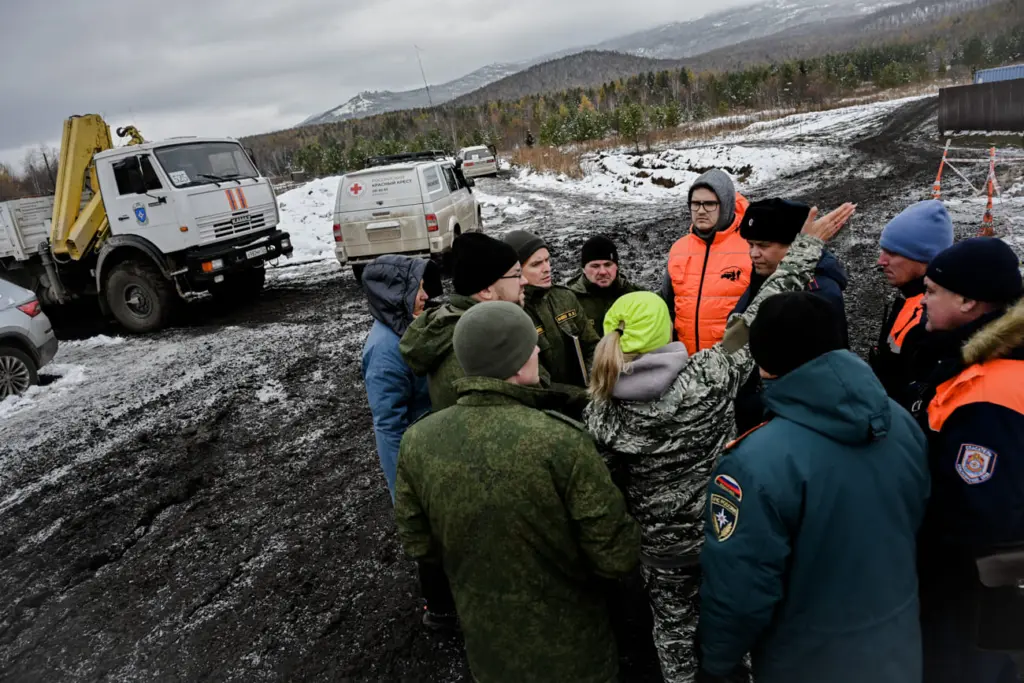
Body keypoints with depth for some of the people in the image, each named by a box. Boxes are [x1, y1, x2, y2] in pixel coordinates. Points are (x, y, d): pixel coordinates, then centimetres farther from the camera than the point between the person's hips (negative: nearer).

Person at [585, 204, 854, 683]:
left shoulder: (600, 412, -19)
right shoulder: (706, 377, -24)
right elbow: (759, 317, -18)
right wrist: (807, 246, -9)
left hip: (660, 544, 0)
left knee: (675, 629, 24)